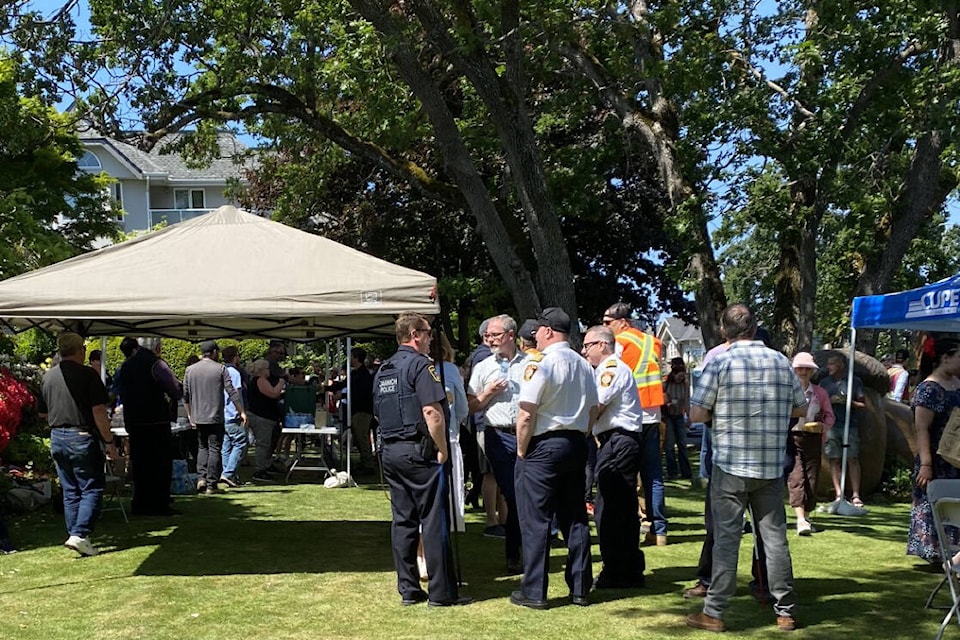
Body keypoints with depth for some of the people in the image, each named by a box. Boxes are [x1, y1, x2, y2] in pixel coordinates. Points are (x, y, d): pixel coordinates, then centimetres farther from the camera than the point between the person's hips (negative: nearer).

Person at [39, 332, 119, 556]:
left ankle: (75, 536, 15)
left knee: (70, 492, 13)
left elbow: (43, 412, 17)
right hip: (82, 438, -6)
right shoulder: (87, 374, -11)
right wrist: (109, 441, -8)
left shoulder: (47, 377, 8)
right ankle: (80, 535, -11)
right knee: (92, 489, 1)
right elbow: (99, 412, -13)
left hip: (57, 439, 6)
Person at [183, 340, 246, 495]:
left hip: (197, 418, 4)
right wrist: (242, 412, -2)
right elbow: (232, 392, -8)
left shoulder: (190, 370, 6)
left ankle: (201, 477, 3)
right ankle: (211, 485, 1)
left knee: (202, 447, 18)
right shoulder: (220, 369, -5)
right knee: (214, 449, 1)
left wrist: (189, 414, 20)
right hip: (215, 418, -4)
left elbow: (185, 395, 10)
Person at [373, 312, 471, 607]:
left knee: (402, 521, 11)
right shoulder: (421, 364, -11)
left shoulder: (383, 370, 16)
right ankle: (441, 592, 1)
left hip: (390, 451, 8)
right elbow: (432, 412, -20)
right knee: (434, 522, -3)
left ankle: (408, 589, 15)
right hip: (419, 451, -8)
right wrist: (442, 449, -14)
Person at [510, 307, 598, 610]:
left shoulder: (540, 364, -14)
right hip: (576, 445, 7)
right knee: (575, 518, 12)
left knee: (535, 520, 0)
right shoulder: (584, 365, 9)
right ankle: (580, 588, 19)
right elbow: (593, 411, 15)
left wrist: (521, 450, -6)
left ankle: (534, 592, 4)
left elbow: (526, 416, -17)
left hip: (543, 446, -7)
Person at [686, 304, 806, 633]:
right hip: (772, 467, 4)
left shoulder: (721, 362, -8)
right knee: (775, 536, 10)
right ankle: (785, 611, 17)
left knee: (726, 538, 1)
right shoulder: (781, 361, 4)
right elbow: (801, 409, 15)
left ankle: (714, 613, 6)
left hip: (730, 465, -3)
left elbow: (696, 415, -9)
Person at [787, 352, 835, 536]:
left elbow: (830, 416, 13)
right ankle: (800, 519, -23)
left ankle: (807, 517, 19)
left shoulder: (820, 393, 10)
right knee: (796, 477, -14)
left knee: (812, 478, 4)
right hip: (791, 438, -3)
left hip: (813, 439, 3)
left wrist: (823, 426, -6)